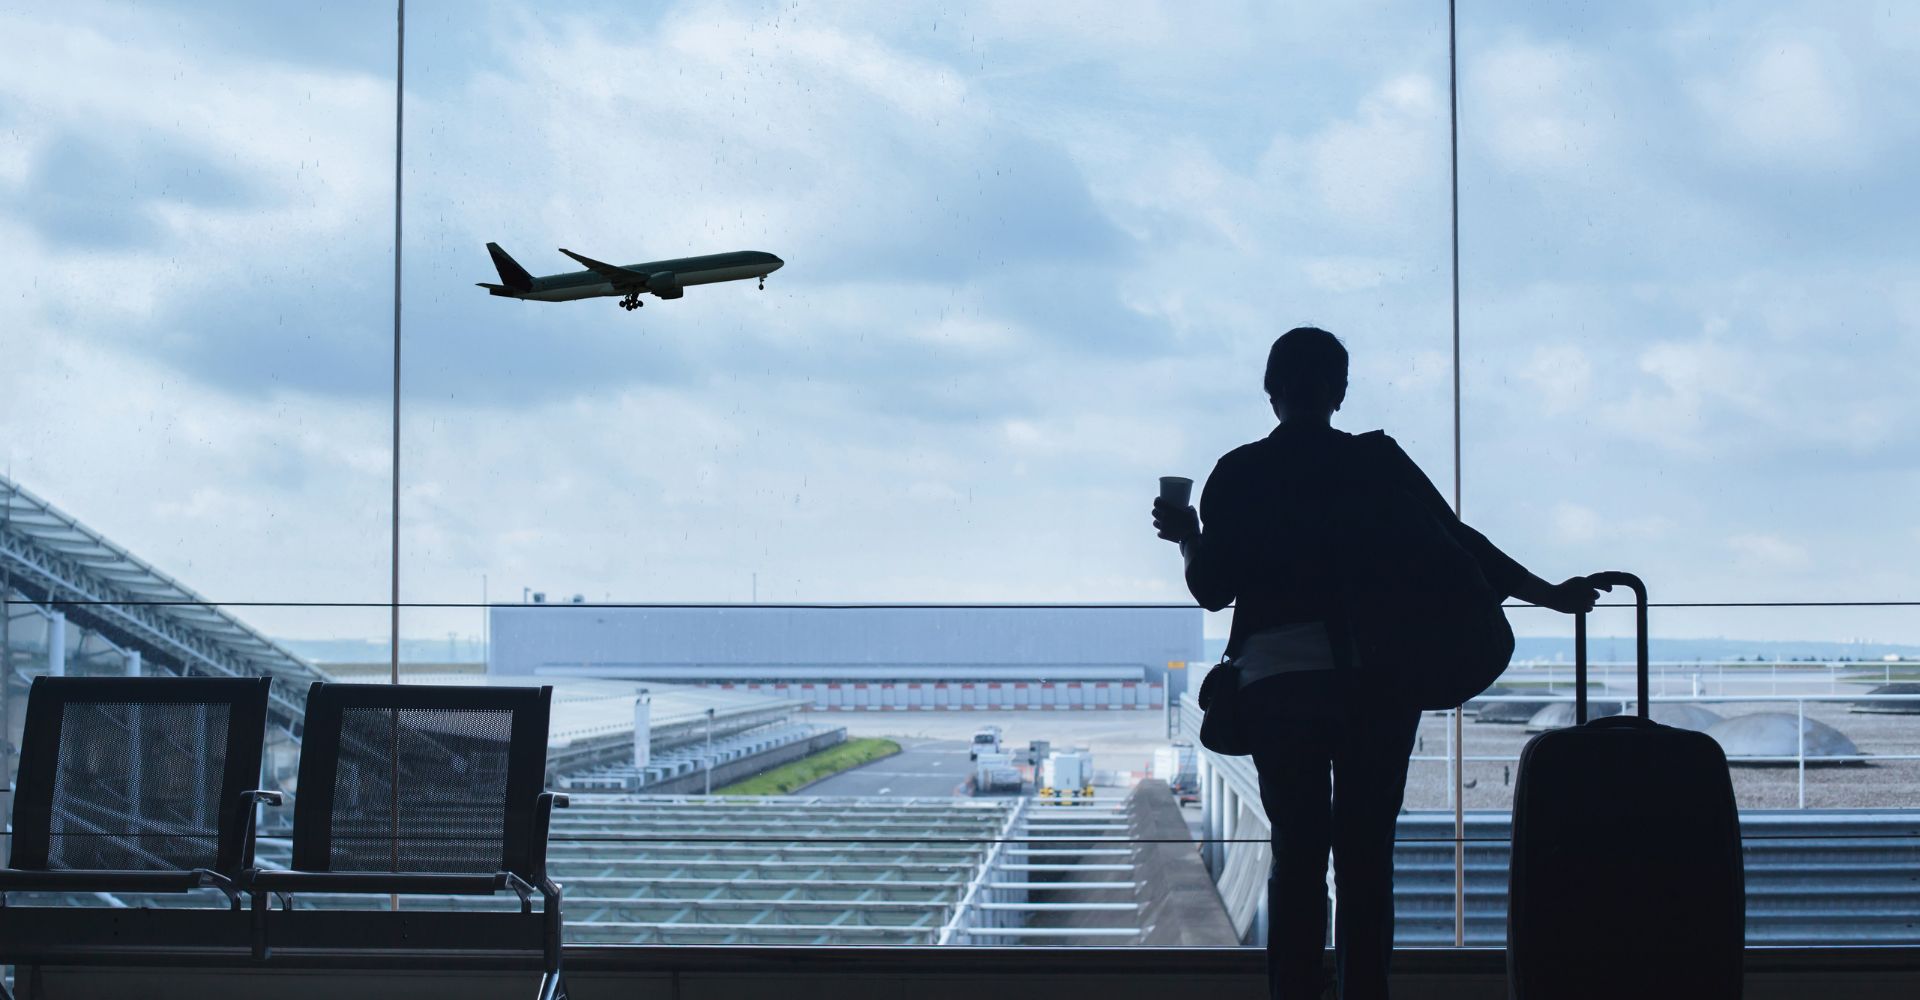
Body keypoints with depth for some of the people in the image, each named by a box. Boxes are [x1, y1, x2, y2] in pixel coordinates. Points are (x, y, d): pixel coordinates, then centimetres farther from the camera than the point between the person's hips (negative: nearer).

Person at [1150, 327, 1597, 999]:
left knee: (1296, 855, 5)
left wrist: (1187, 538, 23)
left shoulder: (1237, 475, 3)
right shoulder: (1378, 462, 2)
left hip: (1276, 680, 0)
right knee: (1366, 856, 3)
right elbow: (1455, 542, 1)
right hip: (1376, 680, 0)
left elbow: (1212, 588, 3)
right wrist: (1549, 594, 8)